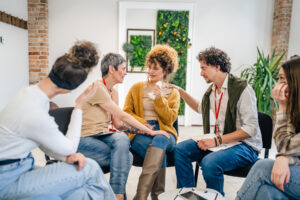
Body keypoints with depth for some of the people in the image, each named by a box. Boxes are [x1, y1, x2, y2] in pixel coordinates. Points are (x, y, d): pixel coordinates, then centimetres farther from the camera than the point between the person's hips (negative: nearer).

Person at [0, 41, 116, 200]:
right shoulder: (36, 115, -31)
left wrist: (66, 157, -11)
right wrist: (79, 106, -13)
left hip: (17, 167, 8)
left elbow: (45, 139, 4)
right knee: (90, 169, -13)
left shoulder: (31, 91, -4)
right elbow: (70, 147, -14)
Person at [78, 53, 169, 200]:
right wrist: (149, 131, -14)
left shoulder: (113, 92, 14)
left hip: (103, 135, 6)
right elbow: (122, 116, -18)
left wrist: (139, 128, -7)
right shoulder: (97, 88, -14)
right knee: (126, 157, -25)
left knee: (122, 138, -28)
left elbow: (118, 124, 10)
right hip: (85, 139, -6)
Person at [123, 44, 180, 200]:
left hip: (164, 133, 0)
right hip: (140, 134, 0)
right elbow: (126, 112, 9)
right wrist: (141, 123, -10)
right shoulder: (137, 87, 16)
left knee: (160, 140, -38)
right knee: (160, 154, -34)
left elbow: (170, 119, 4)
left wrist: (159, 99, -9)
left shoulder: (173, 93, 16)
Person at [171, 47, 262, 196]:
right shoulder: (211, 90, 7)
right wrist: (180, 91, 20)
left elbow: (250, 129, -19)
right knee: (180, 150, -7)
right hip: (218, 141, 7)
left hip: (244, 145, -7)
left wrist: (217, 140, -24)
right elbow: (200, 108, 29)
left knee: (209, 162, -33)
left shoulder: (242, 88, -15)